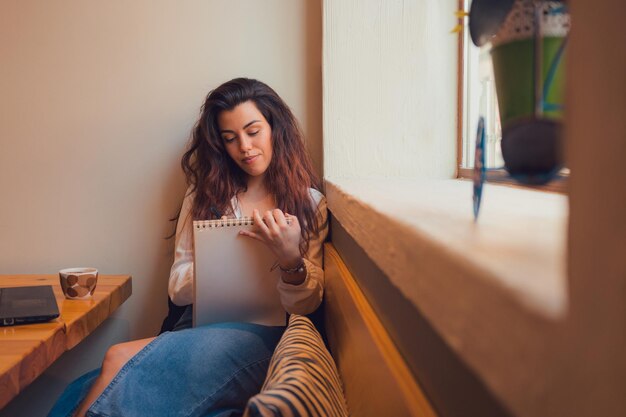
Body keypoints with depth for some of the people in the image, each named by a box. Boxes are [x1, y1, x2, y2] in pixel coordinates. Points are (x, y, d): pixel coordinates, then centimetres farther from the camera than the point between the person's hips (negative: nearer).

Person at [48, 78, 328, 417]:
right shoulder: (205, 195, 15)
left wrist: (292, 260, -18)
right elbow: (178, 289, 9)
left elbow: (307, 305, 4)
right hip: (201, 326, 3)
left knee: (123, 359, -27)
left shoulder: (309, 203, 10)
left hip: (265, 334, -2)